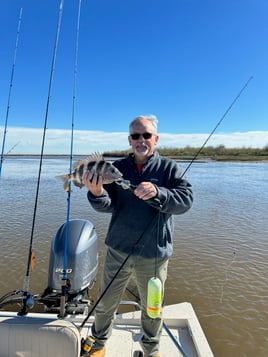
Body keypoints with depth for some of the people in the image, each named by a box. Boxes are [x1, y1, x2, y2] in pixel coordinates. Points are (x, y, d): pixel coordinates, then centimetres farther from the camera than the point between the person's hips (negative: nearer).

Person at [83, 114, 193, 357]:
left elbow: (186, 199, -17)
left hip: (153, 255, -1)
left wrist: (156, 193, -33)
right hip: (118, 251, 2)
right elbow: (107, 205, -7)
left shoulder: (169, 168, -4)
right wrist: (96, 192, -29)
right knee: (106, 304, 19)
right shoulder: (118, 167, 1)